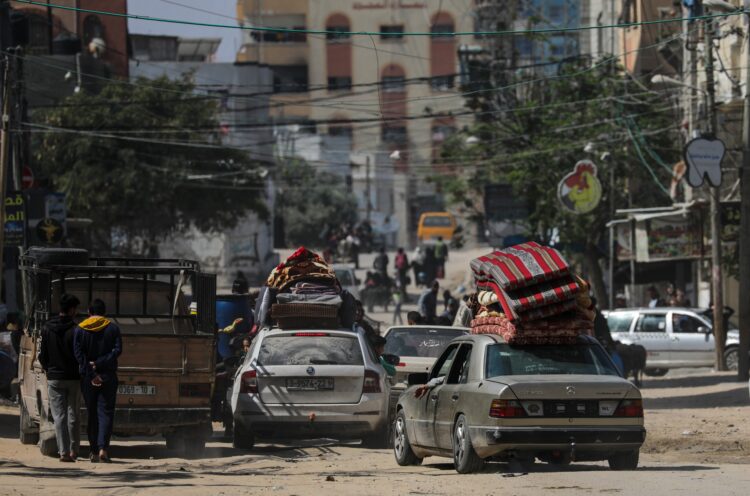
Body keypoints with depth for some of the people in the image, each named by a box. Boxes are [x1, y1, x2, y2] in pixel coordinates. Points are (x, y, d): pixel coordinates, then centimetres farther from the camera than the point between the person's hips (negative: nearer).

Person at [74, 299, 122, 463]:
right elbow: (117, 350, -9)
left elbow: (79, 354, -8)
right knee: (106, 412, 0)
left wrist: (91, 374, -12)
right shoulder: (112, 328, 2)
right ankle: (103, 448, -16)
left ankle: (94, 451, 10)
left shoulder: (80, 329, 2)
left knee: (91, 413, 9)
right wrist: (99, 364, -11)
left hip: (87, 377, 1)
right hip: (108, 376, -1)